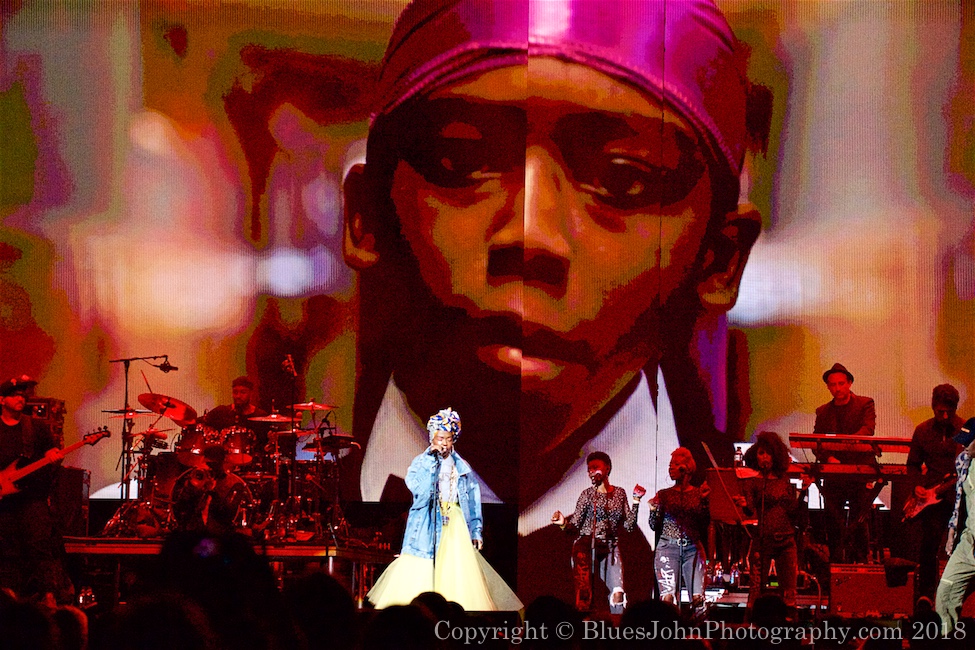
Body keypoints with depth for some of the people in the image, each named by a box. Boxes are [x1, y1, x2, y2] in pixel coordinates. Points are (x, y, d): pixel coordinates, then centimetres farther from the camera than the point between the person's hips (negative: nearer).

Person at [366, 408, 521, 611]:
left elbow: (473, 501, 12)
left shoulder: (462, 467, 12)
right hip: (427, 525, -2)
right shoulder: (421, 462, 5)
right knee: (422, 575, -8)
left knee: (458, 577, -5)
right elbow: (415, 486, -15)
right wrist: (431, 459, -12)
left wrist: (476, 531, 7)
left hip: (456, 526, 2)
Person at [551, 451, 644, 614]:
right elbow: (575, 524, 1)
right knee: (585, 595, -14)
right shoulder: (588, 494, 5)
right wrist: (564, 523, -20)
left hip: (610, 548, 2)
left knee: (617, 593, -17)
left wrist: (636, 502, 4)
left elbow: (629, 526, 11)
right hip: (586, 547, -2)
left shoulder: (619, 494, 12)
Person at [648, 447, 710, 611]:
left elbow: (706, 524, 4)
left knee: (698, 597, -13)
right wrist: (654, 509, -7)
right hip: (668, 547, 0)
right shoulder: (664, 495, 11)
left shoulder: (699, 494, 9)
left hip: (693, 548, 0)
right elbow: (654, 526, 10)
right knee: (668, 597, -15)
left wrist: (704, 501, -6)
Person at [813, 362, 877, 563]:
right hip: (833, 475, 3)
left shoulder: (865, 404, 5)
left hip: (861, 473, -3)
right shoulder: (823, 412, 16)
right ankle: (835, 564, 4)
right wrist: (828, 458, -13)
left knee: (858, 523, -8)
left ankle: (860, 562, -1)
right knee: (833, 523, -2)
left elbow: (868, 429, -12)